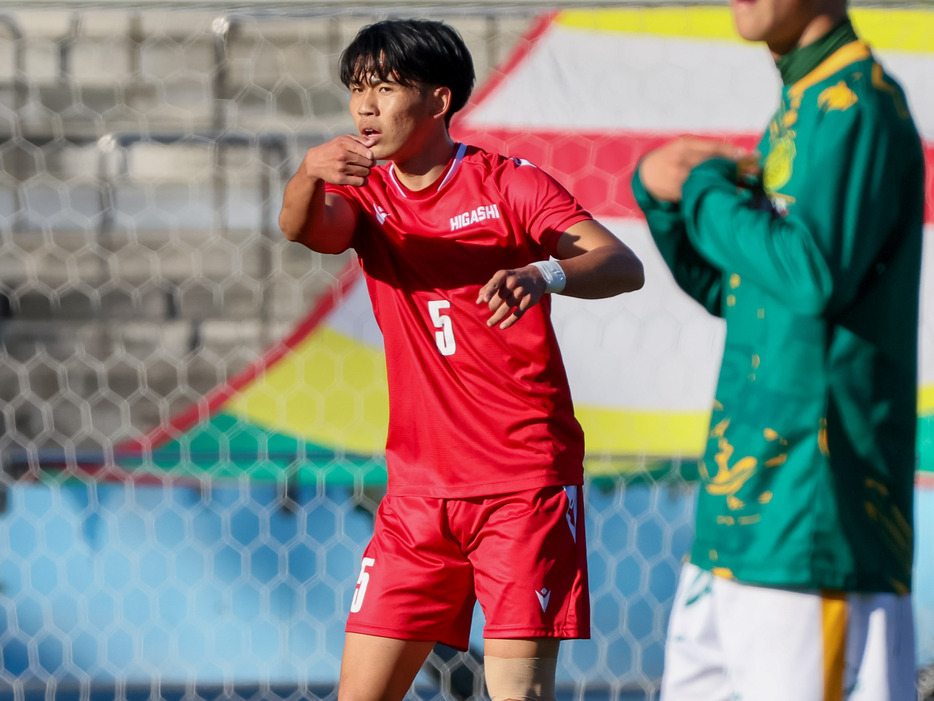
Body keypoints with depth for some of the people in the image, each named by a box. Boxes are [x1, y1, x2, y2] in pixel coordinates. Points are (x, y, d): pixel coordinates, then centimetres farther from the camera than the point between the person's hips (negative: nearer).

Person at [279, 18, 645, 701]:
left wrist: (545, 274, -38)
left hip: (524, 483, -4)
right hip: (420, 488, 4)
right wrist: (310, 172, -38)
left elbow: (624, 266, -16)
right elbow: (303, 228, -15)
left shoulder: (510, 184, -3)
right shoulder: (365, 196, 8)